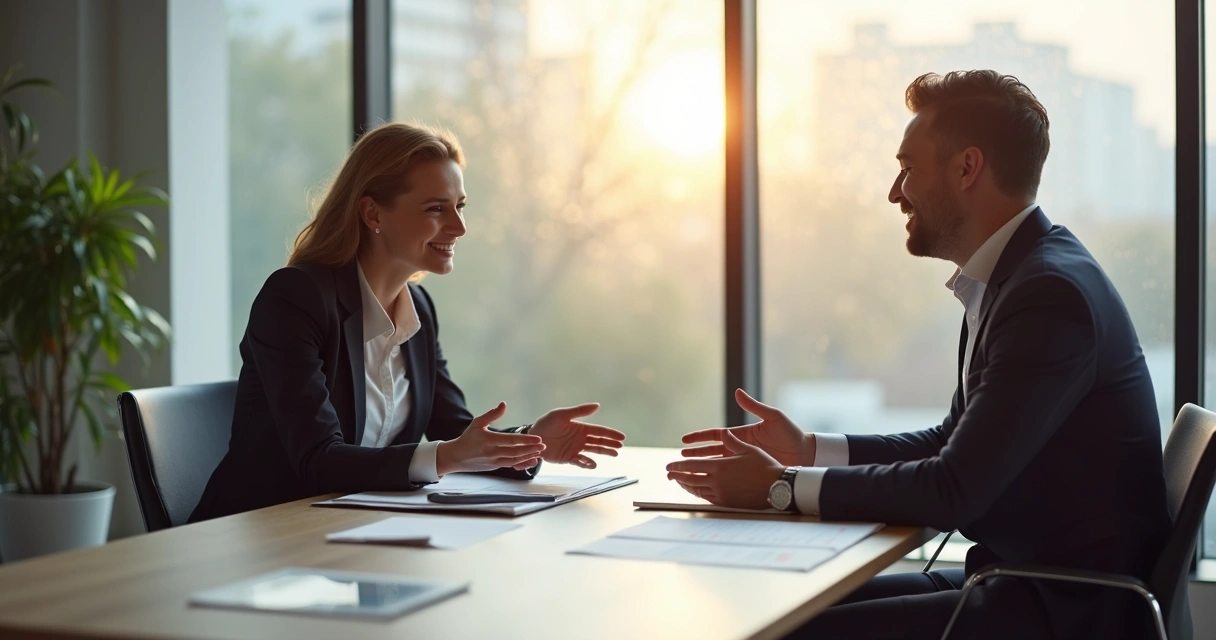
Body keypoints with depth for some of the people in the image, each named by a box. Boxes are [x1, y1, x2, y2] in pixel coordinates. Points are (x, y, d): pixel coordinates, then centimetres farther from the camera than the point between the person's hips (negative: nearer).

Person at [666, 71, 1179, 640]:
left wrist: (784, 487, -15)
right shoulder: (1011, 278, 11)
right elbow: (953, 443, 17)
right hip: (1021, 576, 9)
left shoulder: (1052, 293, -20)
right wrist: (807, 451, 7)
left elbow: (954, 490, -23)